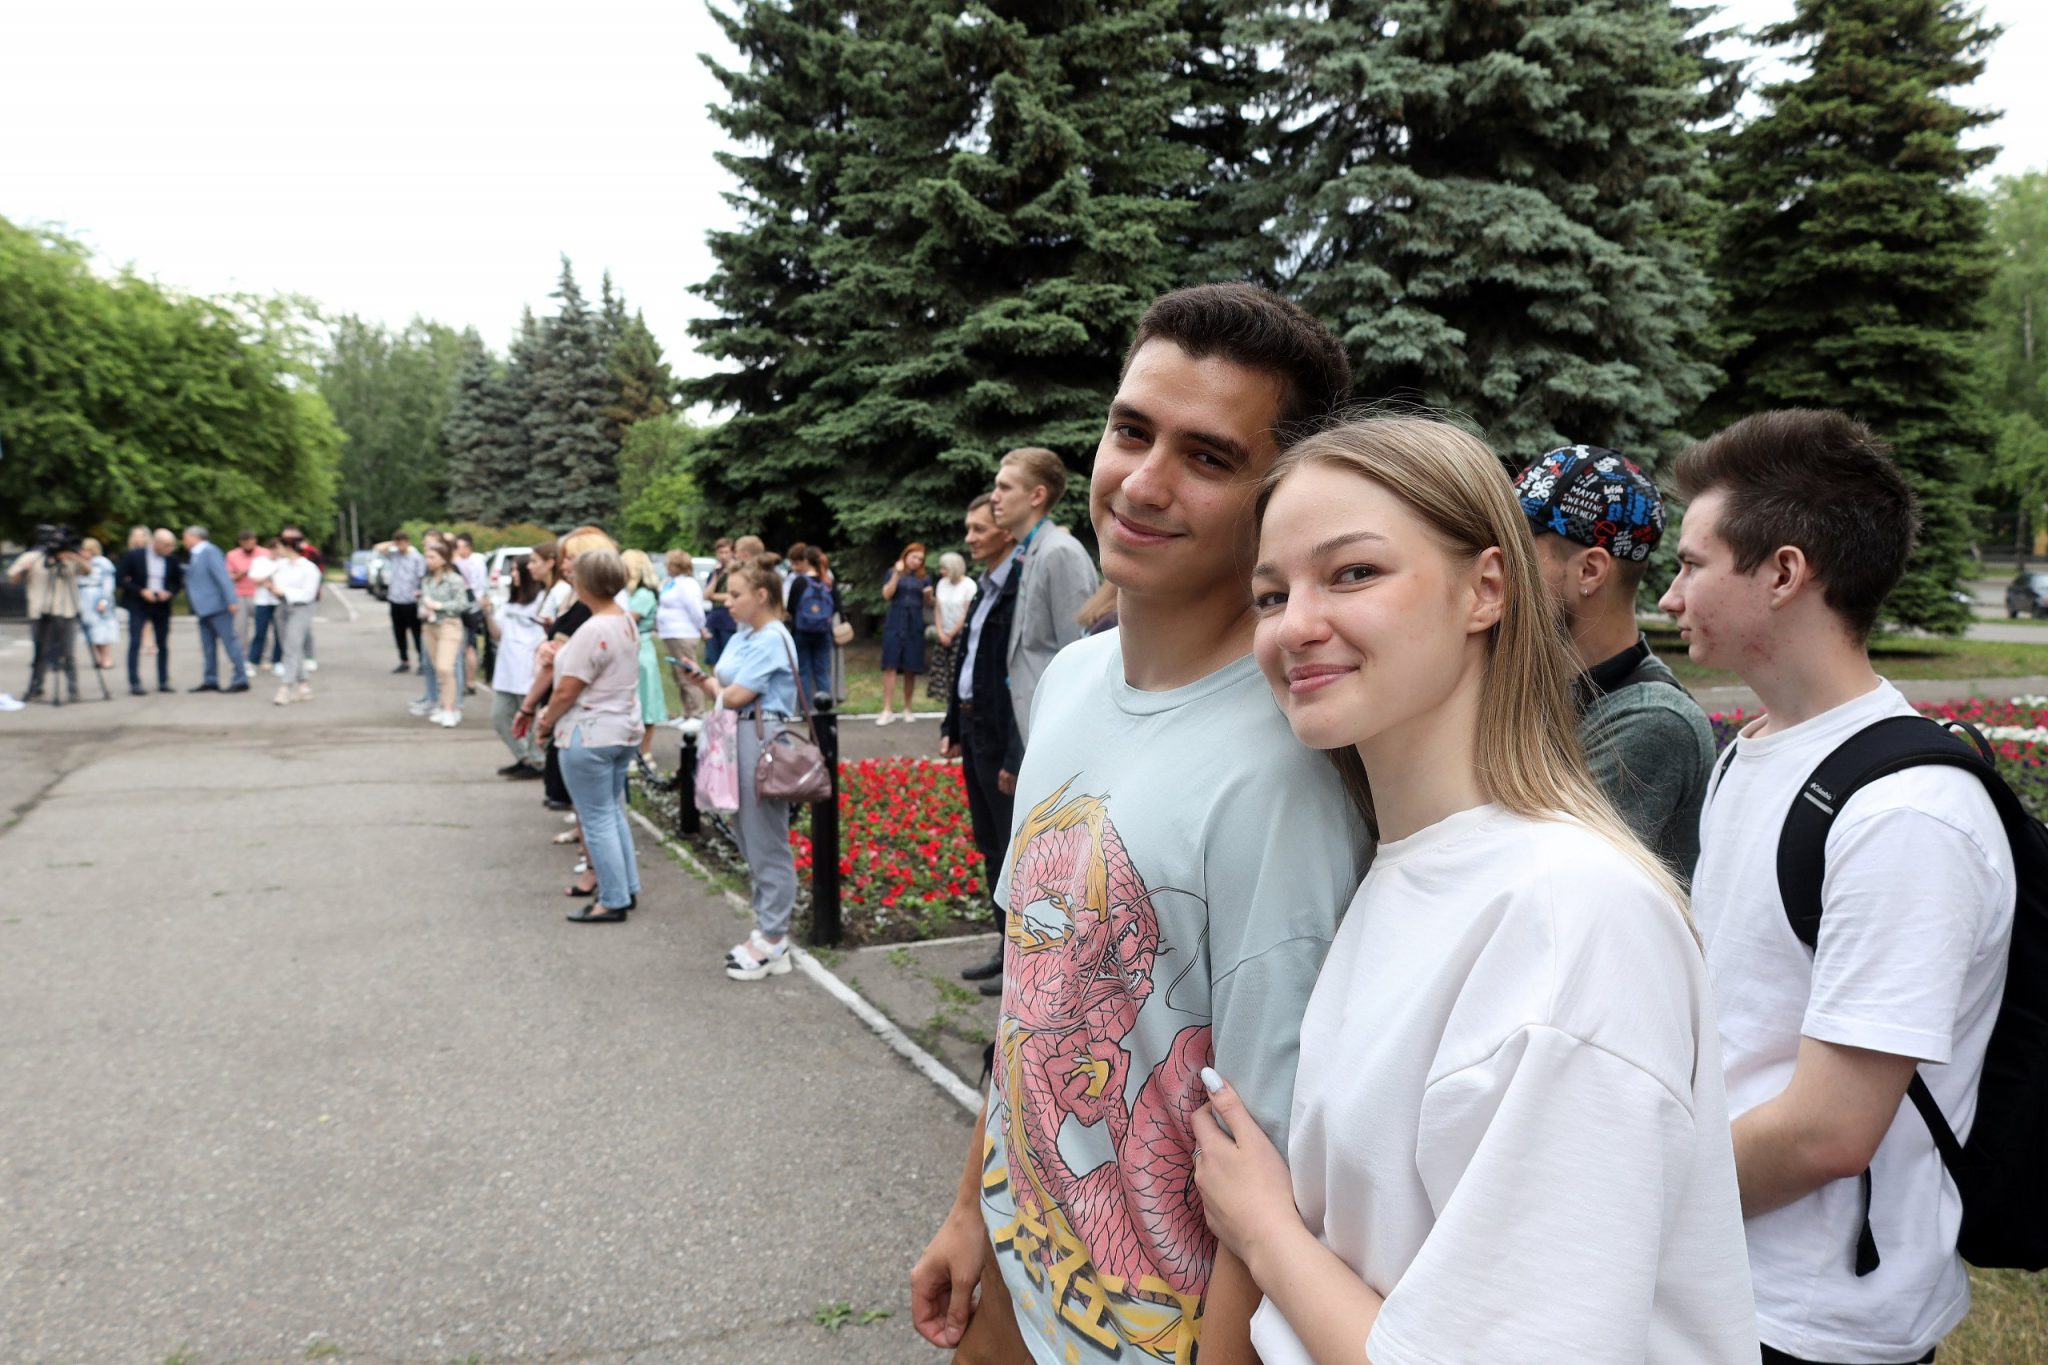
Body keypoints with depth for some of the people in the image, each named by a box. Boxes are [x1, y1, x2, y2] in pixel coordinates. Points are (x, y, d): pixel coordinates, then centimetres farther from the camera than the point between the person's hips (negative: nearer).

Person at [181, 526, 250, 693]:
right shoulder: (194, 555, 15)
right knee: (207, 646, 11)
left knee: (229, 641, -6)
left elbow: (222, 576, -19)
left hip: (217, 606, -9)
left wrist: (231, 601, -25)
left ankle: (241, 680, -5)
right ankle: (210, 681, 16)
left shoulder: (209, 552, -12)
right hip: (204, 608, 10)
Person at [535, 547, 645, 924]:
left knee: (597, 819, 1)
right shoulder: (627, 621, 6)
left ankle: (614, 902, 7)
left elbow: (567, 692, -19)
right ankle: (628, 889, 25)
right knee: (613, 811, 19)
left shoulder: (593, 631, -23)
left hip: (590, 737, -9)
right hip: (625, 731, 9)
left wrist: (545, 724, -3)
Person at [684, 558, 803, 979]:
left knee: (766, 844, -2)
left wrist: (710, 685, 4)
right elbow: (722, 692, 14)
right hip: (741, 740, 10)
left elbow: (734, 696, -17)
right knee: (749, 840, 15)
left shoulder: (772, 640, -13)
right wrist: (704, 680, -6)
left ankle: (772, 943, 7)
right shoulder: (741, 638, 14)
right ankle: (768, 929, 25)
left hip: (764, 740, -10)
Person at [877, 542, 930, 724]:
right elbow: (887, 595, -6)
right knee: (890, 666, -9)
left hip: (915, 626, 2)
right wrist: (897, 574, -13)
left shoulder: (923, 577, 13)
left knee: (911, 669, 2)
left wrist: (928, 594, -7)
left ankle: (907, 708, 14)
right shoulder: (893, 572, 8)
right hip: (895, 624, -2)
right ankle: (887, 710, -11)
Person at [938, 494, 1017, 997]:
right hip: (975, 733, 10)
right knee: (990, 848, 16)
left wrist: (1015, 756, -24)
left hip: (1004, 738, -10)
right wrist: (952, 725, 16)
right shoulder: (986, 588, 13)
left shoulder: (1021, 589, -18)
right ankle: (1008, 948, 28)